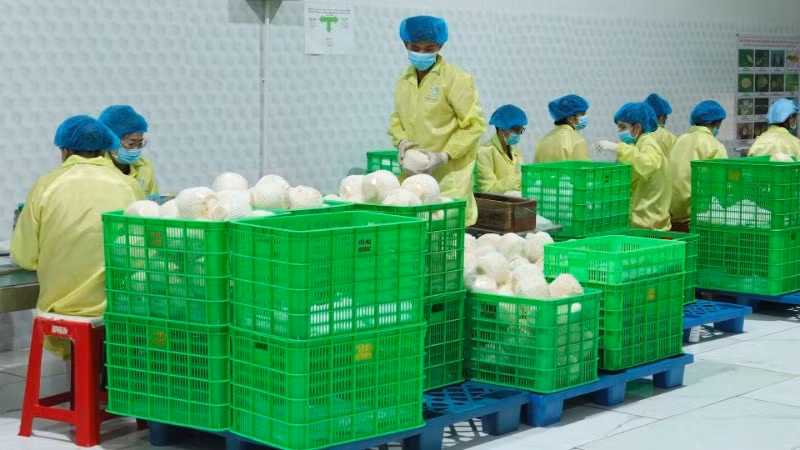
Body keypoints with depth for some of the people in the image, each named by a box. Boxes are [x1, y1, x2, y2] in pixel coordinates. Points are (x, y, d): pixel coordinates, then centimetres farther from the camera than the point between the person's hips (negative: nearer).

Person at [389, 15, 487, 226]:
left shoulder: (456, 78, -9)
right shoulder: (404, 80, 9)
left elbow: (475, 124, -8)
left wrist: (444, 156, -16)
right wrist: (401, 141, -1)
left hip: (449, 176, -5)